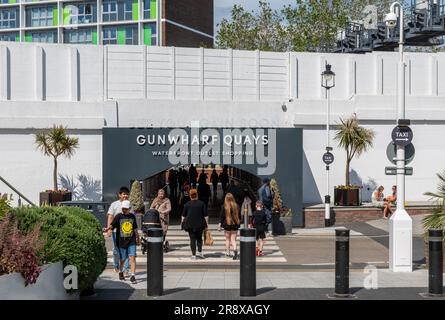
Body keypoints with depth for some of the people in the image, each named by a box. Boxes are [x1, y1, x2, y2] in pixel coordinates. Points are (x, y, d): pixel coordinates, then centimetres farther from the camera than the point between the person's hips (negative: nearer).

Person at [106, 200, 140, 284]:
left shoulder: (132, 216, 10)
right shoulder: (118, 216, -1)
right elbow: (112, 225, -12)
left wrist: (138, 238, 27)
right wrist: (107, 229, -32)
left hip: (131, 241, 2)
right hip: (121, 242, -2)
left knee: (132, 258, -10)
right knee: (122, 259, 9)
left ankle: (132, 276, -10)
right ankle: (120, 272, 35)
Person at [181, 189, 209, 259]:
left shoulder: (187, 204, 0)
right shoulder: (201, 203, 1)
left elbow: (183, 215, 4)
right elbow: (205, 215, 1)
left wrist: (182, 222, 14)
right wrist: (207, 223, 8)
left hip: (190, 224, -1)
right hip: (200, 224, 1)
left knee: (192, 239, 3)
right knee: (199, 238, 17)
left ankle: (193, 255, 2)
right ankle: (200, 252, 13)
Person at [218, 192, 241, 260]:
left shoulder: (224, 206, -8)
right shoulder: (236, 206, 2)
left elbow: (222, 216, -6)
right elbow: (239, 216, 8)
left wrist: (220, 225, 0)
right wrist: (239, 223, 20)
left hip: (227, 224, -2)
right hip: (235, 225, 2)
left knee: (227, 239, 14)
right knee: (233, 239, 3)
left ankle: (228, 252, 21)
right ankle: (235, 250, -22)